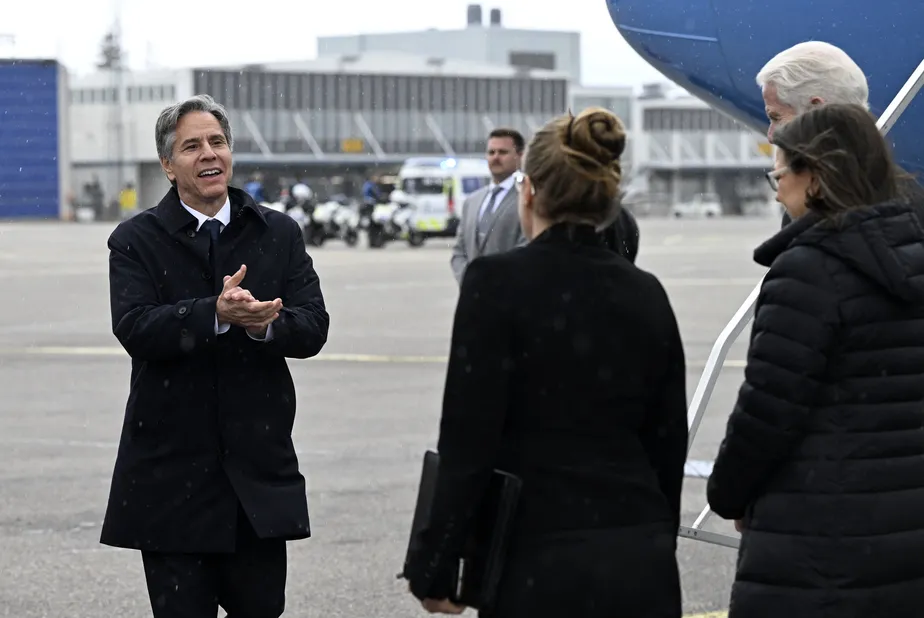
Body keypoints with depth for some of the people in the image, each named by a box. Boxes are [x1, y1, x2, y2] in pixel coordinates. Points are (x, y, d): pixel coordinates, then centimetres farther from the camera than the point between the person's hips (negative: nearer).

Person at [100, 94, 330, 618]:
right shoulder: (137, 240, 0)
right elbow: (134, 328, -16)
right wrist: (216, 314, -30)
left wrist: (266, 325, -24)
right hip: (172, 471, -2)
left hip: (259, 470, 2)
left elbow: (313, 328, -2)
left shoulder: (280, 235, 8)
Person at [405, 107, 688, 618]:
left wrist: (432, 570, -4)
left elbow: (467, 442, -11)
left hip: (543, 561, -5)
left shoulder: (497, 283, -9)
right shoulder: (646, 293, 6)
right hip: (643, 563, 5)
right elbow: (669, 445, 11)